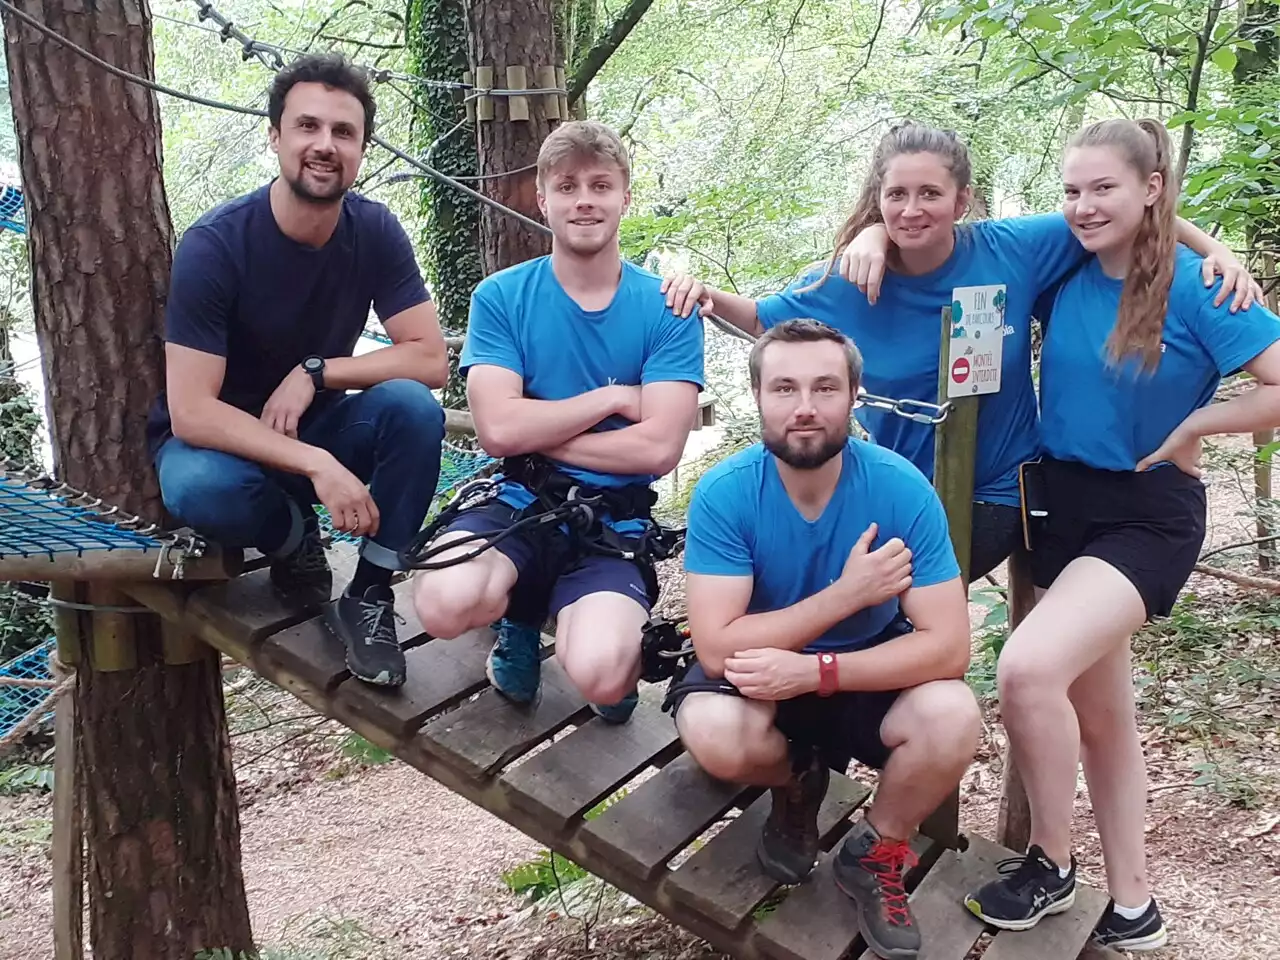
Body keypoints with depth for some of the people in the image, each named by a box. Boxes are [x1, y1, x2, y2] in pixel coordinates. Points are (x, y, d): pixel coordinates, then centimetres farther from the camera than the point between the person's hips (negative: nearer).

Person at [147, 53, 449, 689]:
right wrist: (317, 466, -37)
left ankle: (368, 596, -13)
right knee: (201, 489, -38)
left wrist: (313, 372, -23)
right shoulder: (214, 244, -23)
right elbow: (190, 413, -27)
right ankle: (292, 538, -2)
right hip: (221, 439, -3)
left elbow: (430, 359, -14)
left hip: (317, 425, 3)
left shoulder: (375, 231, -12)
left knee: (414, 407, -27)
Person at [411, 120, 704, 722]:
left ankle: (622, 634, 11)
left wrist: (537, 433, -8)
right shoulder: (500, 298, 1)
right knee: (446, 604, -31)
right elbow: (498, 429, -12)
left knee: (599, 675, -29)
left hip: (616, 522, -1)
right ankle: (520, 612, 7)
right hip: (518, 506, 2)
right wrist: (614, 398, -9)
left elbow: (659, 448, -11)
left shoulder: (666, 310, 0)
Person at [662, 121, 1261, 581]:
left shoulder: (1011, 251, -14)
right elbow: (763, 320, 3)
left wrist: (1215, 250, -11)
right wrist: (709, 298, -16)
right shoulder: (849, 278, -10)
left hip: (992, 494, -3)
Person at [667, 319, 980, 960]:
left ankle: (875, 854, 2)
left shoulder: (902, 488, -20)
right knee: (713, 732, -33)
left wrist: (815, 670, -33)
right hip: (761, 677, 0)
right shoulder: (723, 493, -21)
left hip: (871, 672, 1)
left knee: (953, 721, -30)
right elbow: (718, 647, -25)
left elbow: (947, 645, -23)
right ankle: (797, 786, 7)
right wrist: (844, 595, -28)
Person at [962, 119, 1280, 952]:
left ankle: (1051, 866, 0)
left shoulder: (1195, 286, -14)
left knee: (1028, 669, -27)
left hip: (1146, 516, -6)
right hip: (1065, 503, 6)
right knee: (1100, 711, 15)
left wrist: (1190, 429, -13)